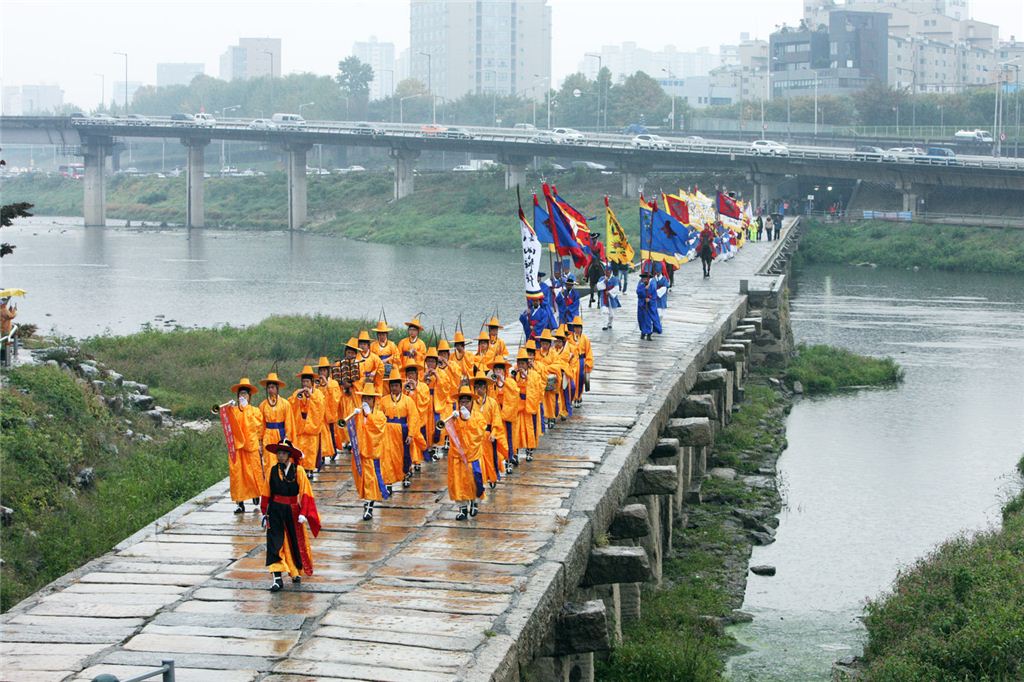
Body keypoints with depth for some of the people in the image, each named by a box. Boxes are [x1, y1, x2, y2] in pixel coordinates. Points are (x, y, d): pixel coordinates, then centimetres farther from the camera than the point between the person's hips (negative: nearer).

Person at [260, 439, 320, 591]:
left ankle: (297, 572, 34)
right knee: (275, 543, -8)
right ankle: (277, 579, -9)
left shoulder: (298, 471, -5)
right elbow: (266, 493, 6)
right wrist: (264, 513, 5)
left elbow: (304, 493, -6)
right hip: (275, 510, 1)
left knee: (296, 541, 13)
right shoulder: (272, 471, 1)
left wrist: (303, 514, -11)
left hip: (293, 511, -1)